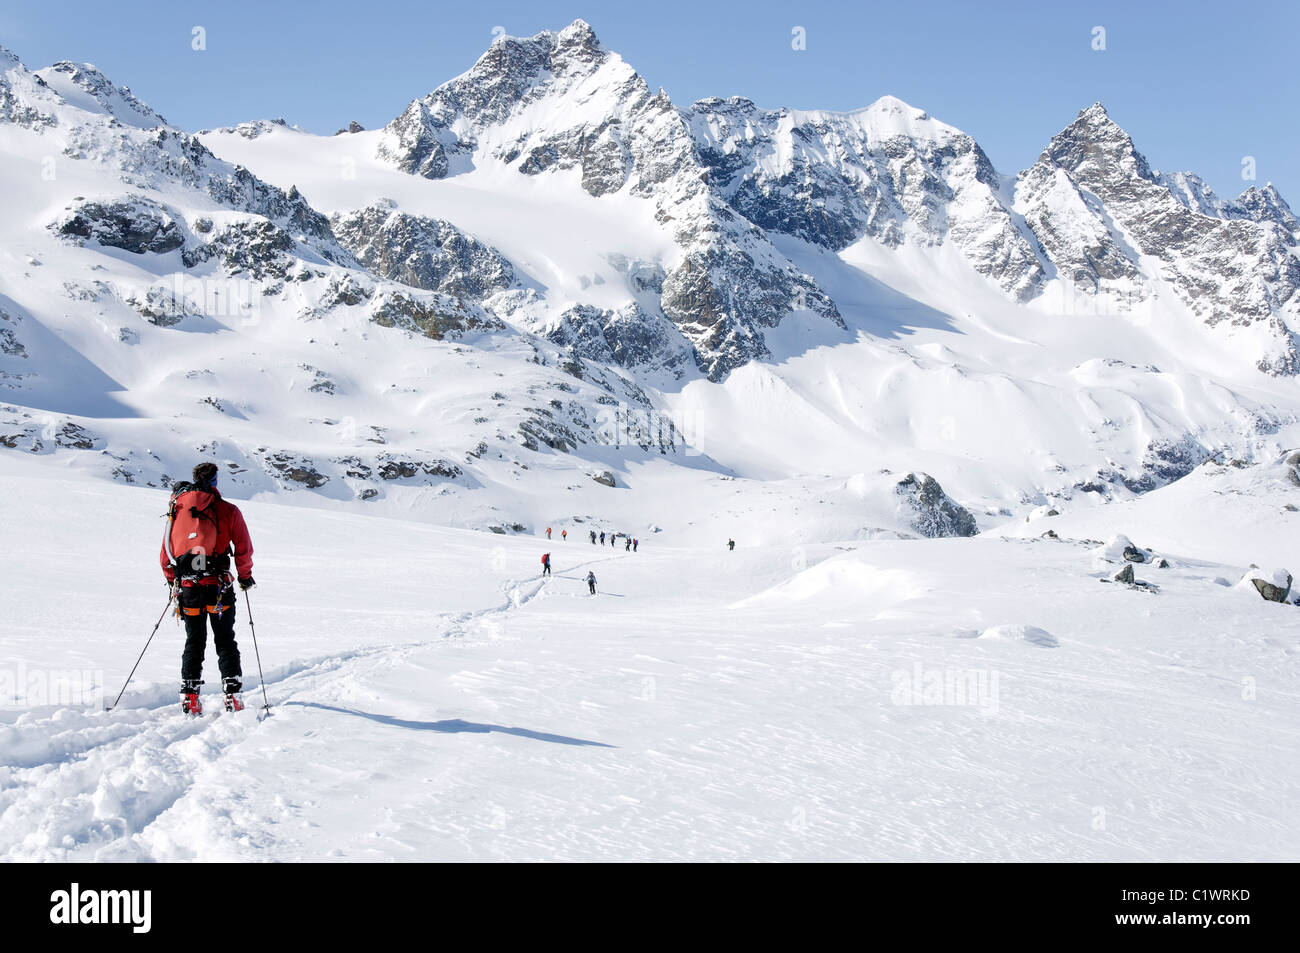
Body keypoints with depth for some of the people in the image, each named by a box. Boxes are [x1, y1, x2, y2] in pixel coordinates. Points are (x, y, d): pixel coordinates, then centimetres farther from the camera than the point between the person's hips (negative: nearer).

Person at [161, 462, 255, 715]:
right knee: (225, 641, 7)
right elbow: (244, 549, 0)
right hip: (218, 586, -2)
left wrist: (172, 580, 25)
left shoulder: (177, 509, 9)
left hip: (186, 587, 2)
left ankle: (189, 697, 7)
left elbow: (165, 553, 11)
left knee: (194, 642, 14)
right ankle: (232, 695, 0)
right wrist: (245, 576, 15)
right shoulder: (228, 511, 0)